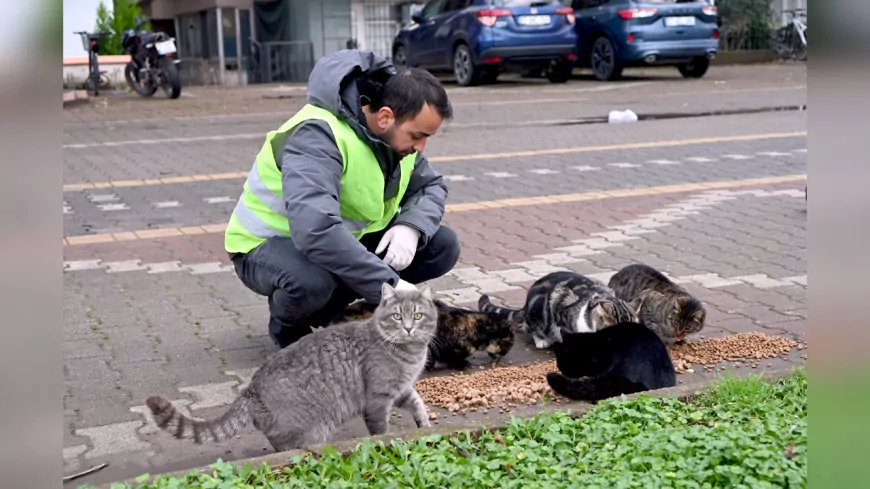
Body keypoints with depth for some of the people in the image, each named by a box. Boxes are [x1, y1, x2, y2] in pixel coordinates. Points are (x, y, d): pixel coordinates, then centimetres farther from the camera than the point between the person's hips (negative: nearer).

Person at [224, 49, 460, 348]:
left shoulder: (396, 131, -8)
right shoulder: (318, 135, -33)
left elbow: (431, 187, 3)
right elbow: (315, 230, -46)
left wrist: (411, 226, -21)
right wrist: (388, 285, -44)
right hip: (270, 244, -7)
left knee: (443, 246, -8)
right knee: (311, 280, -42)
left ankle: (329, 309, 3)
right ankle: (287, 325, -4)